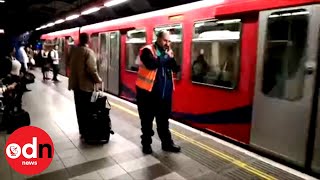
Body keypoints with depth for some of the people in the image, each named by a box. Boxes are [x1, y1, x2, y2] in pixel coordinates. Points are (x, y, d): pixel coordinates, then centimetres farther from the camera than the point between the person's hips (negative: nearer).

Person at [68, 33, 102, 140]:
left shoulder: (73, 50, 4)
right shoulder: (88, 52, -16)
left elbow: (68, 64, 16)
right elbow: (92, 69, -22)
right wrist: (98, 80, -8)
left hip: (75, 83, 6)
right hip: (85, 84, -6)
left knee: (79, 108, 15)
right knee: (85, 109, 3)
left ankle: (81, 130, 27)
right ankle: (85, 132, 11)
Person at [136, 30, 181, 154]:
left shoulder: (168, 53, 13)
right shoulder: (147, 50, -8)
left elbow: (176, 69, 7)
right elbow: (152, 64, -27)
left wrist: (171, 58, -9)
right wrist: (165, 57, -16)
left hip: (164, 93, 6)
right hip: (148, 92, -5)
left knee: (163, 120, 17)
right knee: (147, 120, 9)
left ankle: (167, 143, 28)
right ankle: (146, 143, 25)